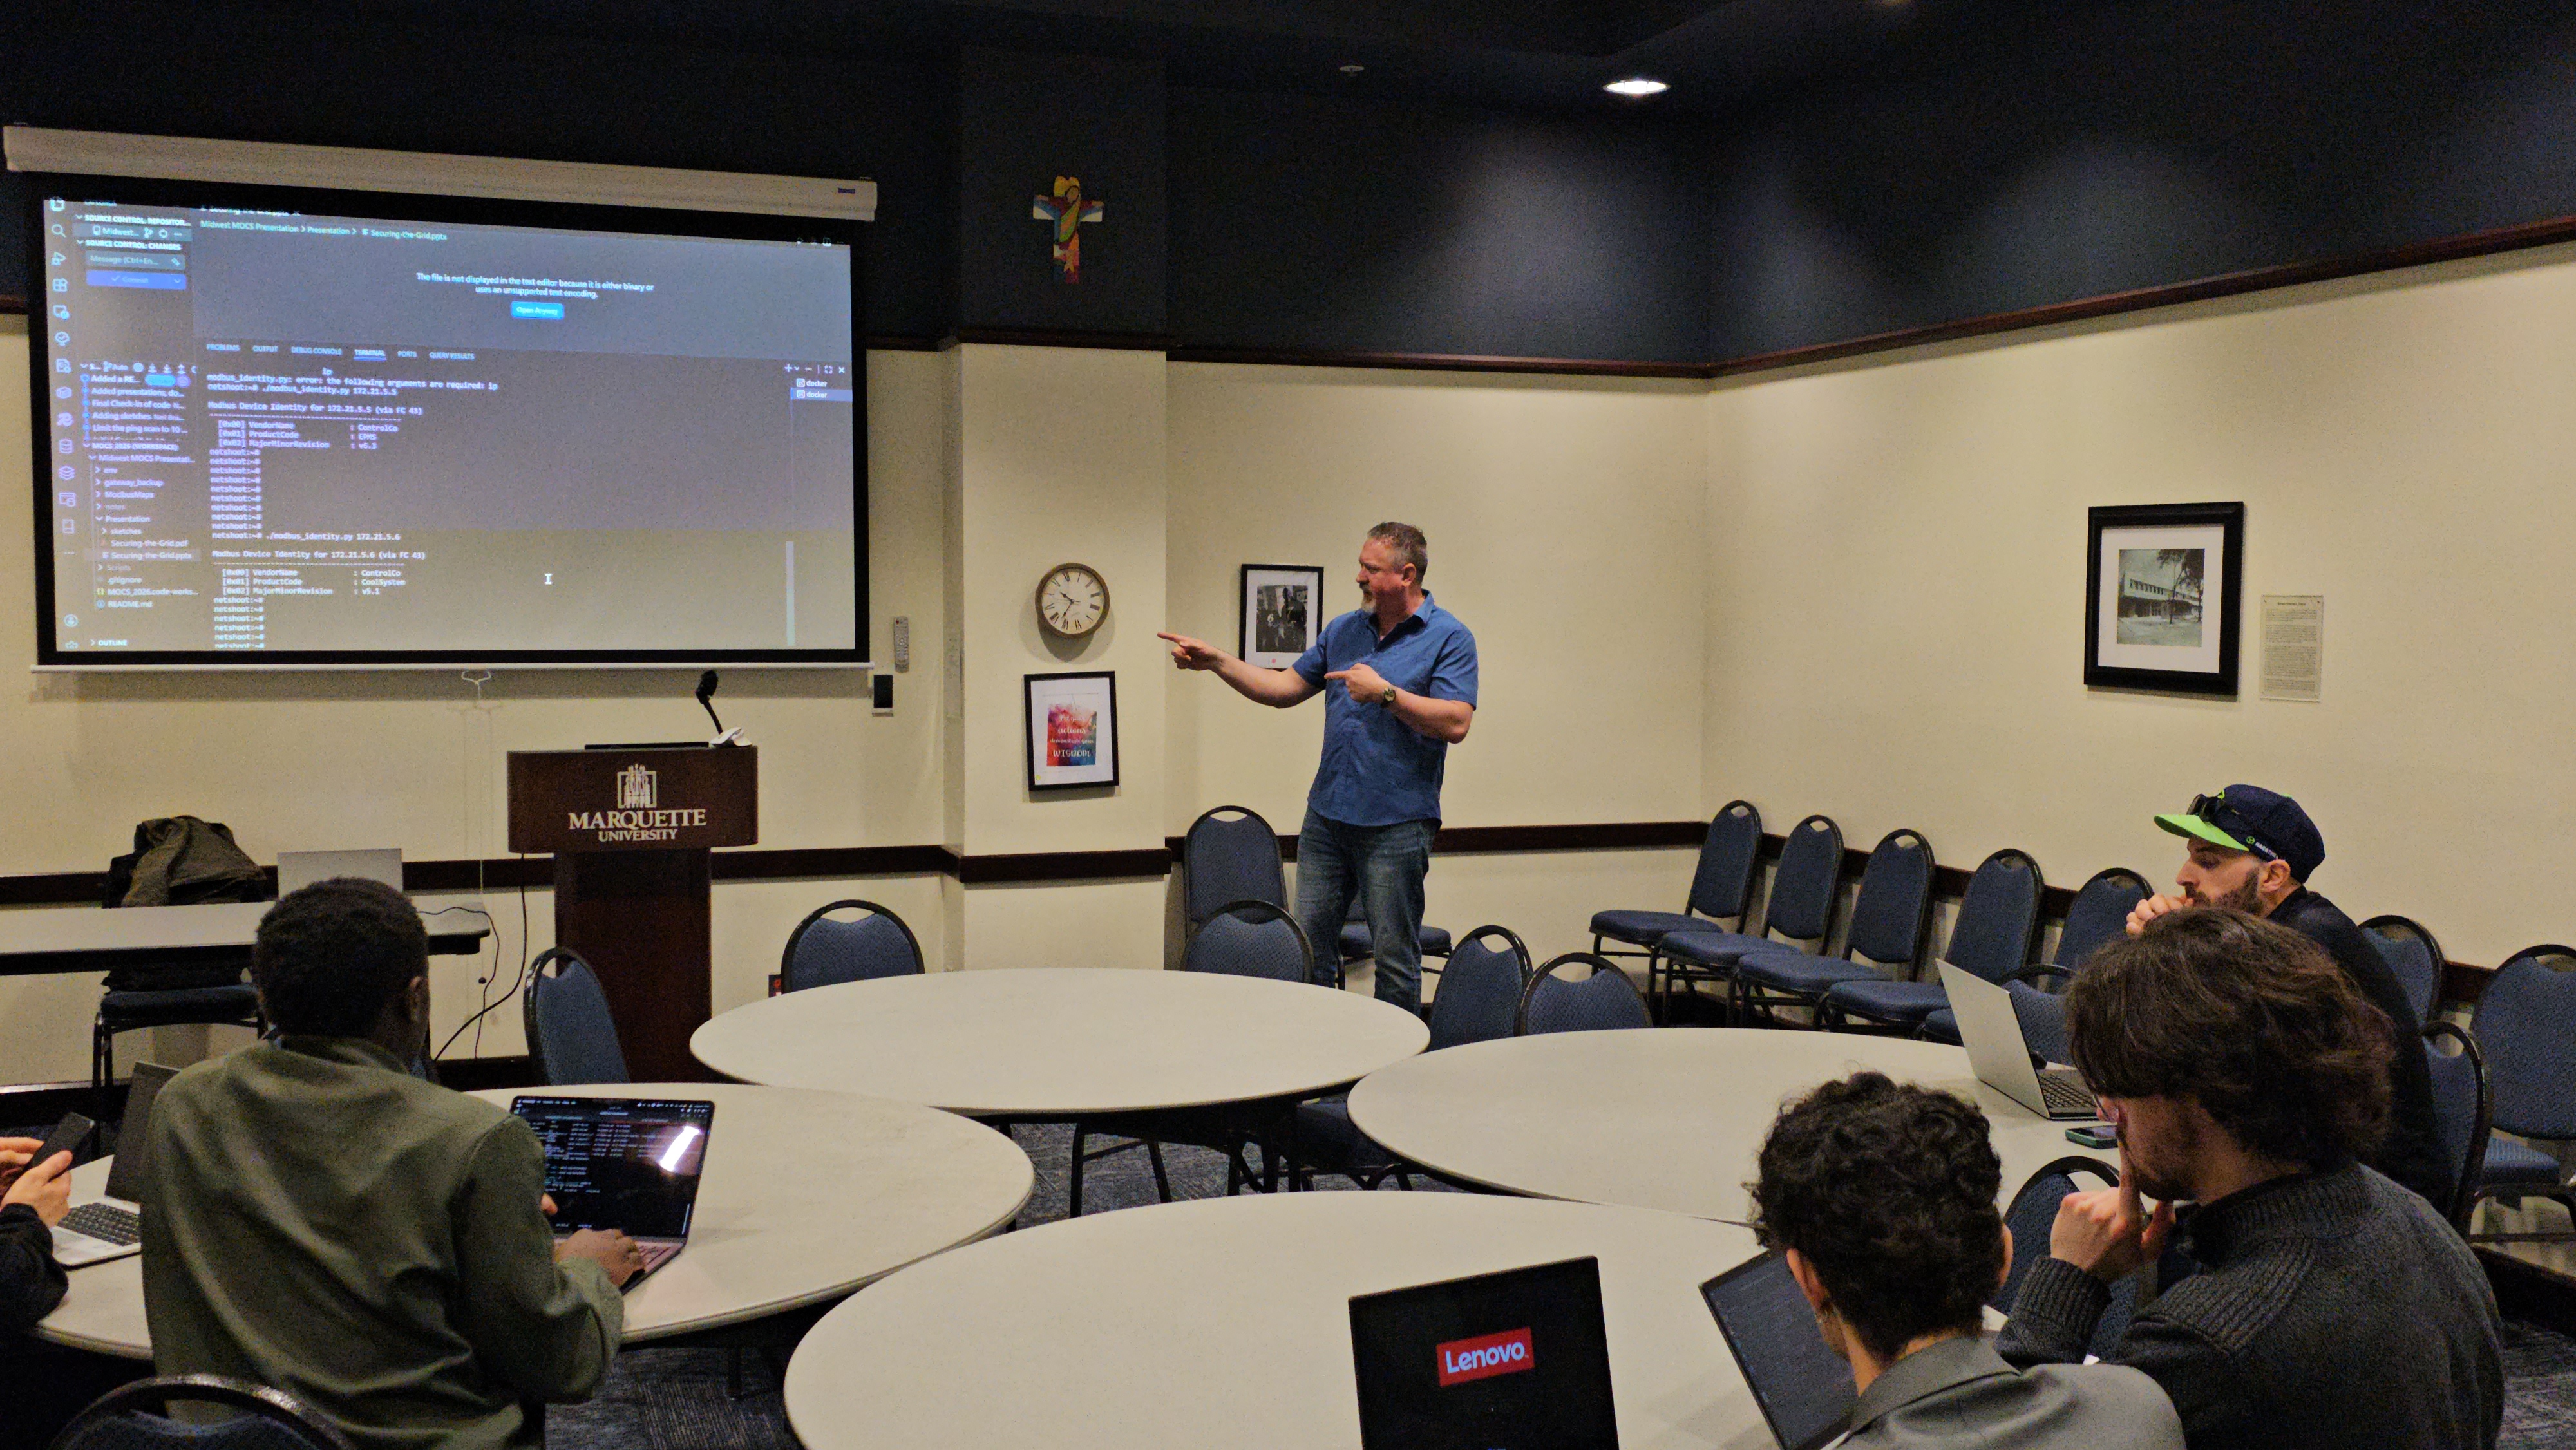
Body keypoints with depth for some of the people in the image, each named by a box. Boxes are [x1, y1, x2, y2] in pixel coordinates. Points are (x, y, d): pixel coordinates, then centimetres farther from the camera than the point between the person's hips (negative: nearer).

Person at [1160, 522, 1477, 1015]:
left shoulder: (1449, 638, -6)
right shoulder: (1344, 631, 13)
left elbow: (1456, 723, -16)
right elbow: (1285, 688, 15)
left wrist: (1385, 692, -18)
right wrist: (1218, 661, 6)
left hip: (1395, 825, -6)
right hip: (1326, 816, 6)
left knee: (1395, 956, 1)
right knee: (1309, 945, 10)